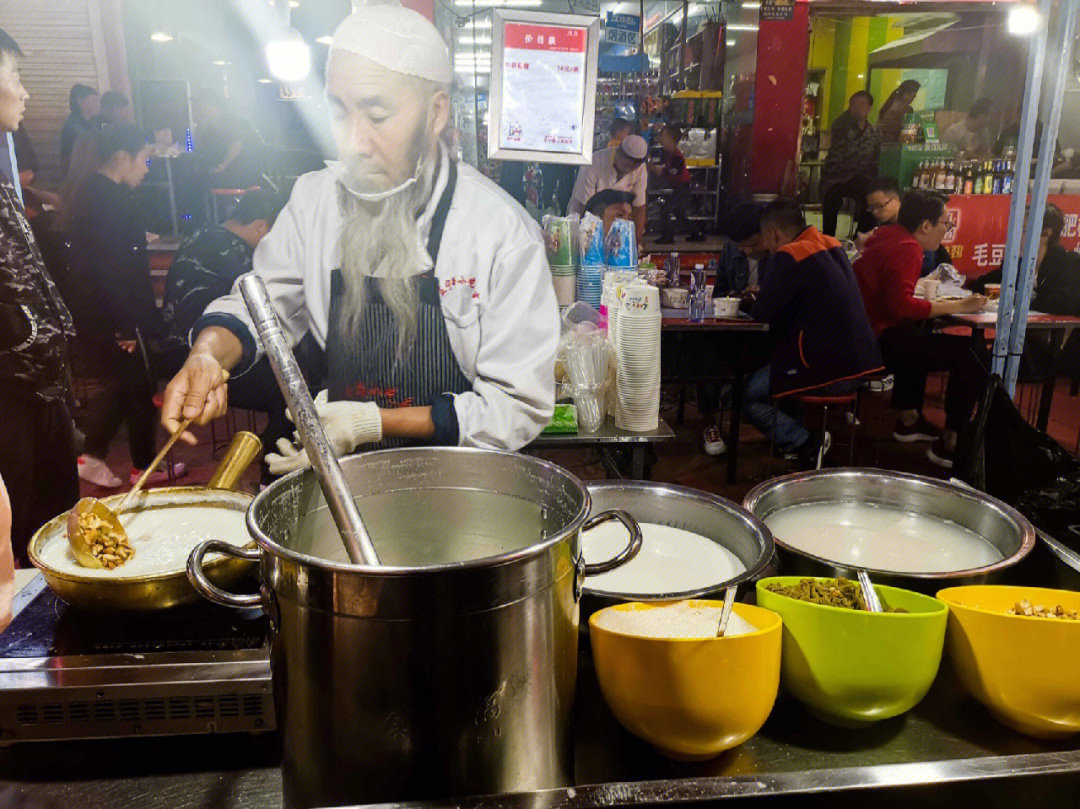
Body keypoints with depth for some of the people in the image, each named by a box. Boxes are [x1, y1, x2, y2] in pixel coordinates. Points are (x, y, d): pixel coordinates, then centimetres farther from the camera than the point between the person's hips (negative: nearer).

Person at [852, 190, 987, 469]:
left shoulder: (887, 235, 14)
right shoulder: (907, 249, -15)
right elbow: (901, 306, -26)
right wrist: (956, 306, -19)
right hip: (877, 341, -11)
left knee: (919, 335, 38)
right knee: (968, 355, -12)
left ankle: (908, 420, 43)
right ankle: (948, 444, -5)